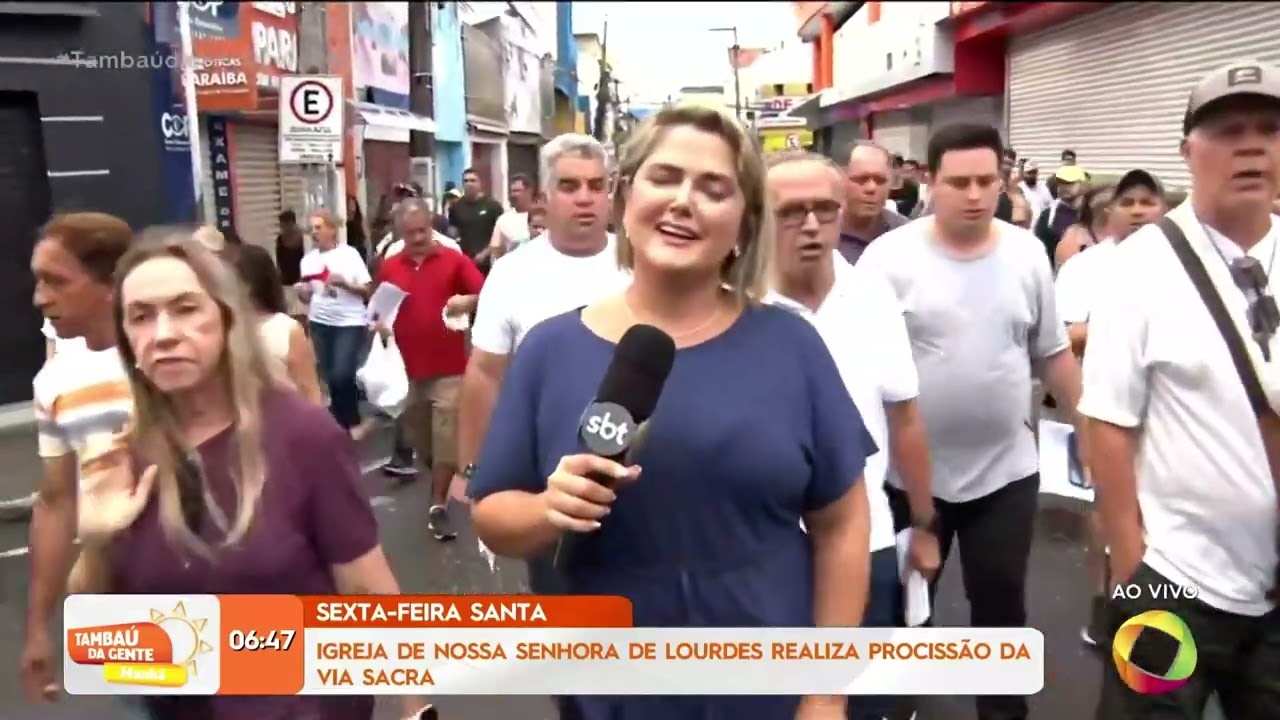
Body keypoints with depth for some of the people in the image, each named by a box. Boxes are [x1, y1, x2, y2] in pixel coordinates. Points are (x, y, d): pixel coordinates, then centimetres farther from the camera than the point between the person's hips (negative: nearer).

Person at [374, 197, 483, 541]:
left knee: (446, 440, -4)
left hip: (449, 368, -3)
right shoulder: (389, 268, 6)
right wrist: (379, 325, -5)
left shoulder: (454, 260, -4)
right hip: (408, 368, 4)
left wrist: (467, 301, -30)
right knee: (421, 440, 15)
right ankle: (441, 483, 39)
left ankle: (438, 506, 5)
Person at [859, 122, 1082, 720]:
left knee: (1002, 604, 15)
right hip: (911, 472, -2)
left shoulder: (1027, 254, 0)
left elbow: (1052, 353, 10)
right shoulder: (889, 256, -11)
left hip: (1006, 470, 2)